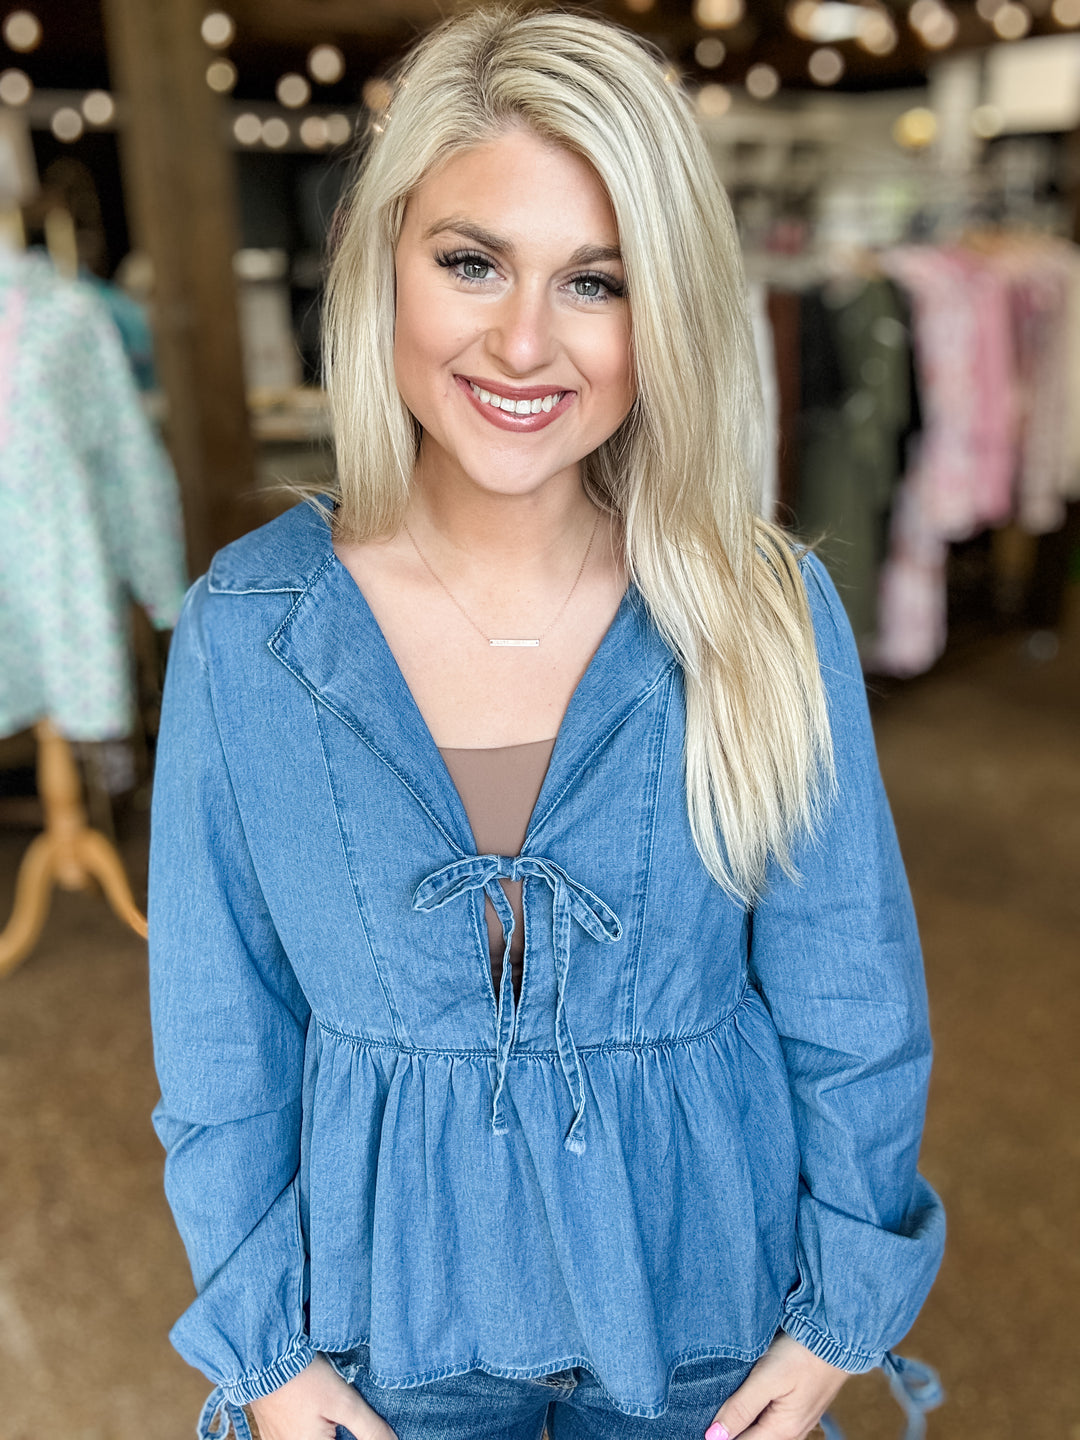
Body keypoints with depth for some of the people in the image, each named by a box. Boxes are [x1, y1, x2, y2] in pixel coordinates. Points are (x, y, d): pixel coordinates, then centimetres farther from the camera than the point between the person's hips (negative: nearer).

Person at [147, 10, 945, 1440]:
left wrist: (843, 1313, 0)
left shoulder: (769, 613, -17)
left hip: (699, 1291, 1)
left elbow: (855, 1011, -6)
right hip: (394, 1315, 1)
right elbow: (222, 1034, -6)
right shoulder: (244, 630, -16)